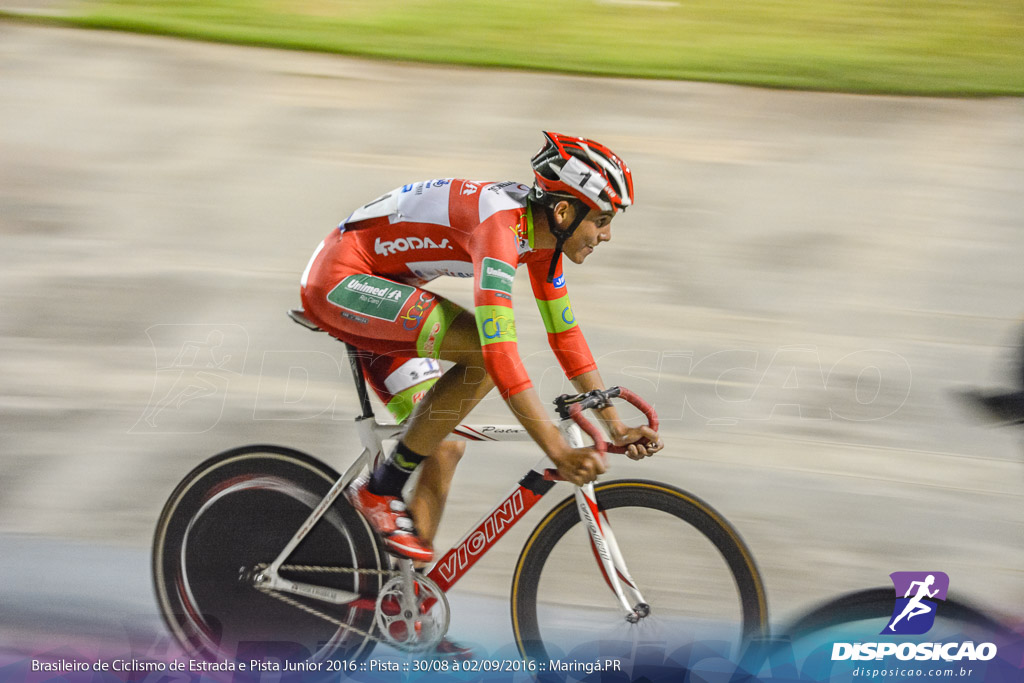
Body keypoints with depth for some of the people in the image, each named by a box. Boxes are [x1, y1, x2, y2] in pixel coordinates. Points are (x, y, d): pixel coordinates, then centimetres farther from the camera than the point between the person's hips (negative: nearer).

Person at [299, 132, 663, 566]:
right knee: (481, 352, -26)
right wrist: (560, 452, -38)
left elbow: (565, 335, 10)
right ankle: (380, 489, -13)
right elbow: (500, 353, -37)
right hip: (339, 280, -9)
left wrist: (615, 425, 6)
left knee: (444, 447, 2)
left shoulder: (542, 235, 0)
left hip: (375, 299, 9)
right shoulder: (499, 225, -29)